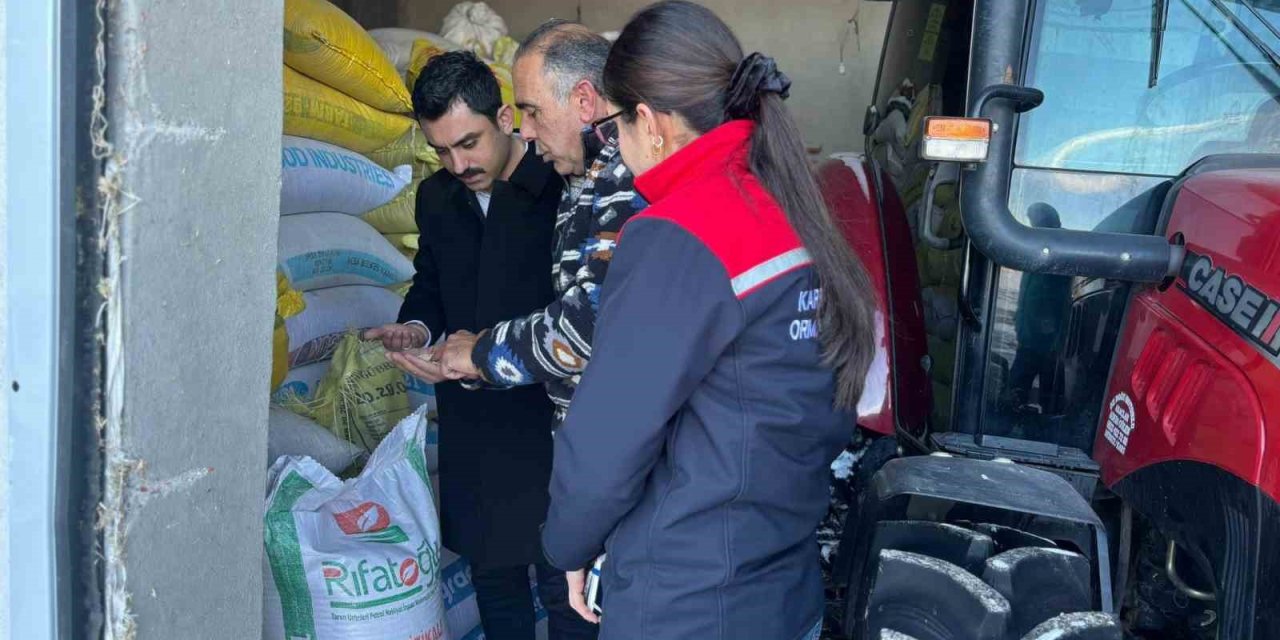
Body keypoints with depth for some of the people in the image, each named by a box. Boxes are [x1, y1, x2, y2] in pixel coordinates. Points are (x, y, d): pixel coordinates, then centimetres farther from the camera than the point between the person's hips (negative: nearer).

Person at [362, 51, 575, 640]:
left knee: (561, 586, 4)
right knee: (490, 570, 18)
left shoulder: (564, 190, -15)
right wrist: (417, 327, -1)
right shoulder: (437, 197, 7)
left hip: (550, 423, -6)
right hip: (470, 427, 6)